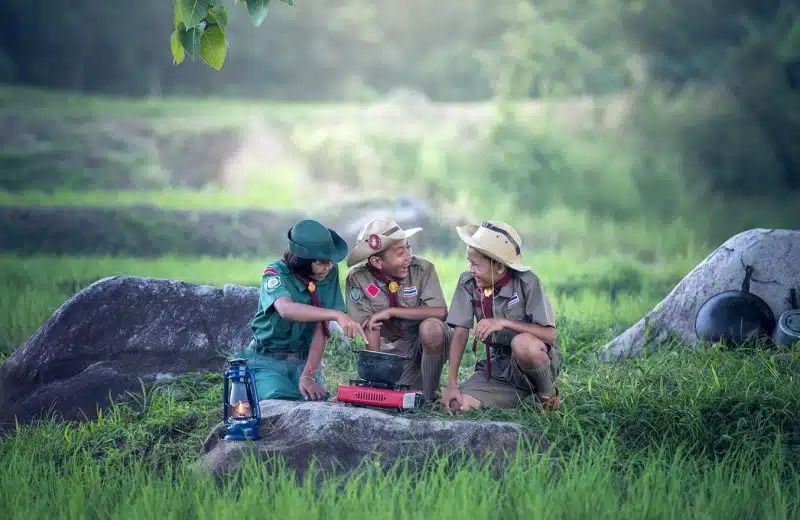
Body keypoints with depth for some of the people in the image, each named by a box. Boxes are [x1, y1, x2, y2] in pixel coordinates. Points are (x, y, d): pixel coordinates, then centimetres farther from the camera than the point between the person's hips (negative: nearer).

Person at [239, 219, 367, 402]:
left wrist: (308, 376, -21)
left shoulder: (330, 274, -6)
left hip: (306, 360, 3)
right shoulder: (276, 273, -16)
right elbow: (286, 308, -38)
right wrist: (336, 315, -51)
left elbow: (322, 329, -11)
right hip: (268, 360, -3)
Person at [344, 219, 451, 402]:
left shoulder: (422, 268, -17)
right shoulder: (358, 278, -14)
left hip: (428, 340, -2)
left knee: (430, 327, -34)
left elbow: (440, 311, -26)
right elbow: (370, 327, -15)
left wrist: (391, 312, -24)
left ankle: (431, 397, -16)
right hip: (392, 349, 2)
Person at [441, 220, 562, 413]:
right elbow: (460, 333, -5)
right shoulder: (468, 283, -4)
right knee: (456, 404, -21)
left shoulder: (527, 283, -16)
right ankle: (519, 395, 6)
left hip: (536, 359, -4)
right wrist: (452, 383, -14)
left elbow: (550, 334, -21)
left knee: (523, 343, -40)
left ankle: (548, 395, -8)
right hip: (497, 367, 4)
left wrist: (505, 322, -31)